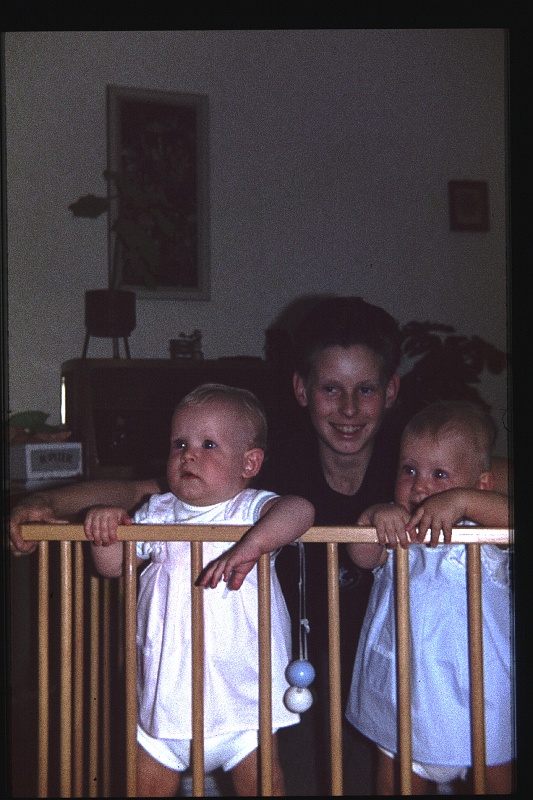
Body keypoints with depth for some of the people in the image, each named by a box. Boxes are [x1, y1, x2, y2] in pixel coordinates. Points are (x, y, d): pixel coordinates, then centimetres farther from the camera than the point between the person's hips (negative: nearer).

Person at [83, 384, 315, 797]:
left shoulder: (250, 509, -8)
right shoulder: (157, 513, 6)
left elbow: (300, 510, -28)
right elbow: (112, 566, 8)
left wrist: (251, 546, -44)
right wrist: (104, 522, -11)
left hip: (241, 696, -4)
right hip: (165, 692, 4)